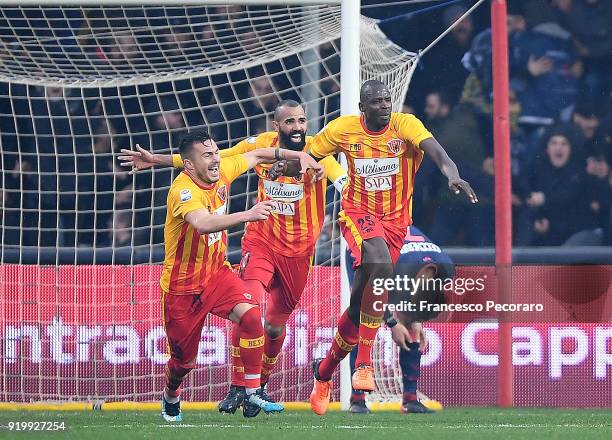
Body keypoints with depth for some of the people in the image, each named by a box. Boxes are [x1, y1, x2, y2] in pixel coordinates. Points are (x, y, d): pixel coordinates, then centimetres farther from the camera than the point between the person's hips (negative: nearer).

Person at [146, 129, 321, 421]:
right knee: (184, 359, 7)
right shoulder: (183, 190, -27)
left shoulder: (221, 171, -5)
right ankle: (170, 398, 42)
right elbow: (203, 223, -48)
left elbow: (257, 156, 14)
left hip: (216, 272, 5)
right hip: (182, 284, -5)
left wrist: (300, 155, 10)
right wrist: (247, 215, -57)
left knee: (250, 315, -23)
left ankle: (252, 395, -16)